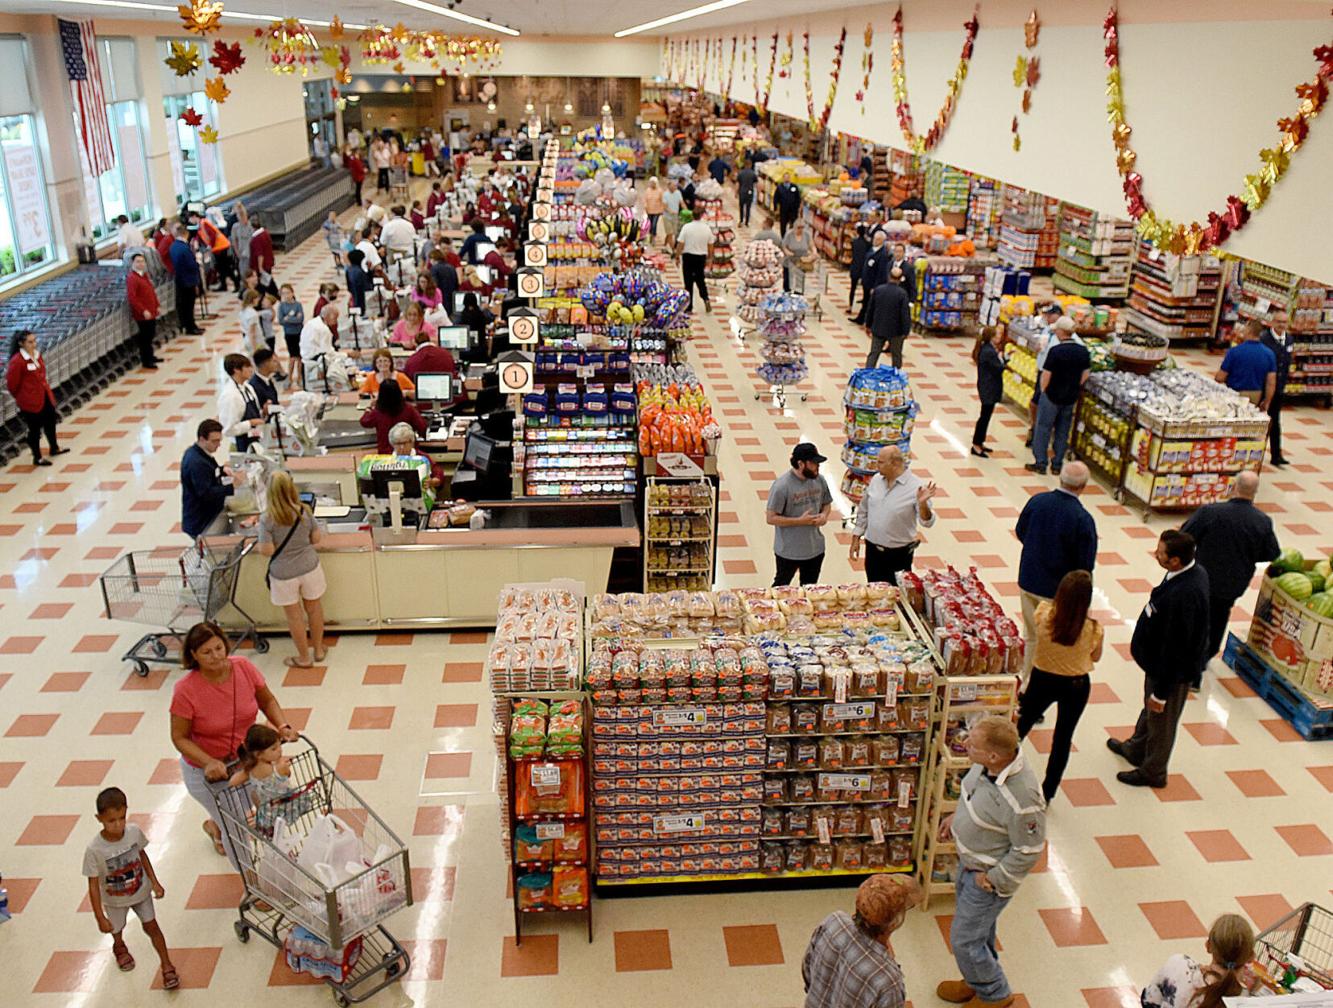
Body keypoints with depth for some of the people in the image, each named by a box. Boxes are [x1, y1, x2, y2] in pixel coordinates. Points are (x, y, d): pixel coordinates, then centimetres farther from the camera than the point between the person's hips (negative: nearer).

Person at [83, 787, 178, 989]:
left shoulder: (134, 831, -26)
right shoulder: (94, 849, -34)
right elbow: (93, 885, -23)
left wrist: (154, 882, -2)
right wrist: (100, 917, -18)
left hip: (141, 891, 1)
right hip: (115, 900, -1)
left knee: (151, 926, 10)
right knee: (117, 928, 26)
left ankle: (167, 966, 28)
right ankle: (119, 947, 61)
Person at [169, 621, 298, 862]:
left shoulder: (244, 667, -13)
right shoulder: (185, 690, -23)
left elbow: (267, 700, 2)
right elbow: (180, 738, -15)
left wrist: (283, 726, -14)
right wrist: (209, 762, -28)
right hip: (206, 770, -4)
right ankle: (215, 828, 33)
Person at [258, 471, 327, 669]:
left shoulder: (267, 518, -20)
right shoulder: (304, 512, -13)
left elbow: (267, 551, -18)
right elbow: (317, 538, -3)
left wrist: (258, 546, 3)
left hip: (284, 574, -2)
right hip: (309, 567, 2)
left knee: (294, 616, 14)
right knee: (314, 608, 21)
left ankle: (304, 658, 29)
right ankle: (318, 649, 37)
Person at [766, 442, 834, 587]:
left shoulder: (819, 480, -4)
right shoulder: (782, 485, -22)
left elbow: (827, 503, 13)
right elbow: (771, 518, -19)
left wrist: (824, 515, -10)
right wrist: (800, 521, -23)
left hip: (816, 548, 5)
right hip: (788, 551, -5)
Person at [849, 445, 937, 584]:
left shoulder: (916, 486, -16)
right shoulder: (876, 479, 1)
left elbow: (927, 522, -19)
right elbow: (863, 510, 13)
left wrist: (922, 503, -38)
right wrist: (856, 538, 13)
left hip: (899, 554, -5)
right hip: (873, 550, 5)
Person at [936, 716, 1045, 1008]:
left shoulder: (1021, 799, -39)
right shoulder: (988, 764, -17)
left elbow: (1028, 851, -25)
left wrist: (992, 880, -16)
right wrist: (957, 817, 6)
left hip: (990, 875, -8)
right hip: (969, 861, 8)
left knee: (964, 939, 9)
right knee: (980, 926, 28)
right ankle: (978, 981, 52)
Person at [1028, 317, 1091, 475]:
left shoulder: (1055, 351, -20)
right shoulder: (1083, 351, -2)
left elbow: (1046, 374, -19)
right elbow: (1086, 373, 7)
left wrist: (1043, 389, -3)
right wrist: (1074, 388, 16)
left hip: (1052, 395, -5)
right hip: (1071, 397, 5)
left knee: (1043, 428, 7)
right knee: (1063, 431, 14)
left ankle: (1040, 463, 10)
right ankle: (1057, 464, 19)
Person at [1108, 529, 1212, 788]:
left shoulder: (1182, 595, -38)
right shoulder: (1194, 571, -9)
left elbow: (1175, 649, -30)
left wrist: (1161, 692, -20)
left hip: (1173, 670, -9)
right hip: (1160, 660, 9)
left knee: (1161, 722, 15)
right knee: (1149, 710, 30)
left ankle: (1152, 772, 37)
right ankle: (1135, 749, 53)